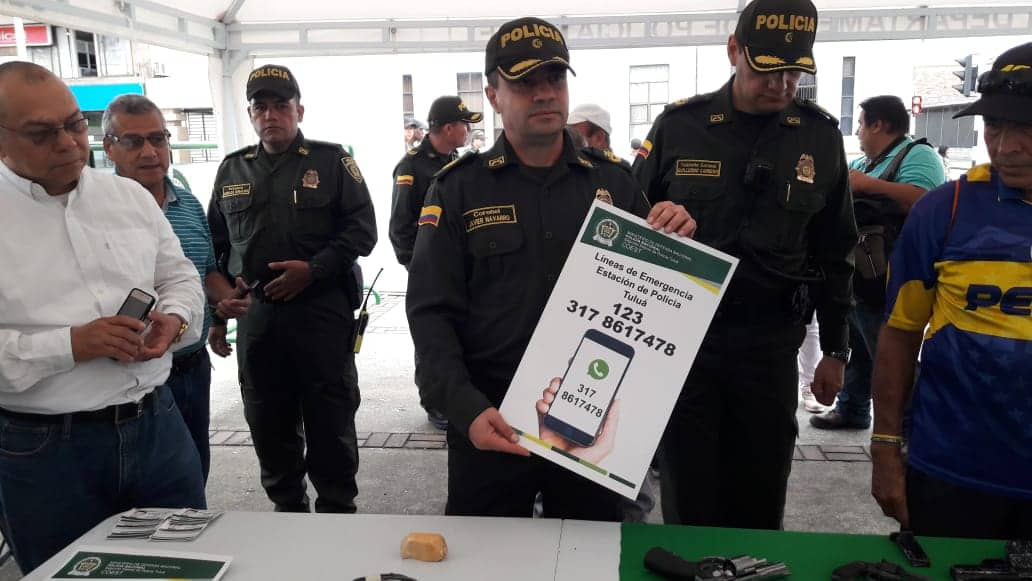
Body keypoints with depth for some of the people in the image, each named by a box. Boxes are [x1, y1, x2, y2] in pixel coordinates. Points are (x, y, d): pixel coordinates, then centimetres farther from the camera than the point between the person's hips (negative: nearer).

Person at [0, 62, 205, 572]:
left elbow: (180, 277, 15)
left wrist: (174, 318, -6)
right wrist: (71, 345, -21)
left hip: (158, 424, 4)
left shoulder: (132, 196, 8)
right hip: (43, 448, -3)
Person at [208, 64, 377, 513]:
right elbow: (217, 241, 19)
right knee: (269, 424, 12)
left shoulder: (331, 161, 2)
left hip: (322, 310, -4)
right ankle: (286, 507, 29)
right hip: (256, 315, 4)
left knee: (331, 420, 3)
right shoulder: (232, 170, 14)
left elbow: (362, 228, -4)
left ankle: (337, 510, 18)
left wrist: (314, 269, -14)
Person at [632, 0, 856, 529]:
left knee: (761, 499, 12)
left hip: (770, 343, 2)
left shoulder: (821, 137, 3)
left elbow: (834, 253, 10)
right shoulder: (679, 126, -3)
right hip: (683, 333, -1)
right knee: (688, 500, 8)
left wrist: (834, 350, 12)